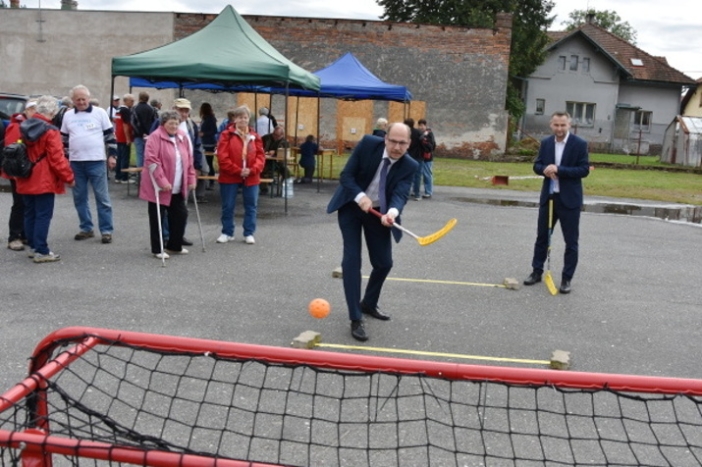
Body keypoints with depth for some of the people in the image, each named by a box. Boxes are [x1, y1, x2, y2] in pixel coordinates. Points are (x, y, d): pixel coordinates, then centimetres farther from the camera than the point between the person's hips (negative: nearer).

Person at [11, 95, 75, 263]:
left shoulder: (23, 127, 8)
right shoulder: (50, 131, -16)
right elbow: (57, 159, -18)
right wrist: (68, 177, -8)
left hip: (26, 181, 8)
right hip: (44, 181, -8)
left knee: (30, 214, 14)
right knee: (43, 215, -3)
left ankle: (33, 247, 23)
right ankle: (41, 251, -2)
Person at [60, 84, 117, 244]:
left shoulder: (100, 112, -1)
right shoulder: (68, 115, 9)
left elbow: (110, 135, 2)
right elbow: (64, 138, 16)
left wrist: (112, 155, -3)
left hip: (96, 161, -4)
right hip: (75, 162, 4)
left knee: (102, 197, -2)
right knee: (79, 197, 9)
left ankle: (106, 230, 2)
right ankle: (86, 228, 19)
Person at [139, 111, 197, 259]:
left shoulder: (183, 137, 8)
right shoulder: (155, 137, -12)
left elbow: (189, 160, 12)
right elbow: (151, 160, -20)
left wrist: (191, 179, 5)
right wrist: (162, 181, -24)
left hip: (178, 188, 6)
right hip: (158, 187, -6)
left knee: (181, 215, 10)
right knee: (157, 218, 3)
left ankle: (175, 246, 25)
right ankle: (157, 249, 14)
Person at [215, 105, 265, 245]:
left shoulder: (255, 137, 7)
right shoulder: (226, 135, -4)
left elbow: (260, 156, 4)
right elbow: (222, 157, -11)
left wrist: (252, 170, -13)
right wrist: (237, 171, -15)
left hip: (251, 178, 3)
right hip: (229, 177, -3)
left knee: (251, 206, 7)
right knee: (228, 206, 6)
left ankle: (249, 233, 18)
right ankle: (227, 233, 19)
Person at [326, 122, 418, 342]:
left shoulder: (409, 166, -16)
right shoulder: (368, 143, -19)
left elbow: (400, 194, -27)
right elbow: (346, 175, -18)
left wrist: (392, 213, -49)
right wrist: (360, 197, -35)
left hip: (378, 213, 3)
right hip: (351, 207, -2)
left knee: (384, 262, 6)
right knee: (352, 259, -11)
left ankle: (368, 304, 33)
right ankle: (356, 318, -6)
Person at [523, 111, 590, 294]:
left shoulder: (580, 144, -9)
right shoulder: (545, 142, 6)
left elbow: (584, 170, -14)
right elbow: (537, 165, 8)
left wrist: (559, 170, -22)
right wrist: (545, 169, -15)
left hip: (569, 199, -4)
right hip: (548, 196, 4)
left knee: (571, 241, 2)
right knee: (542, 236, 13)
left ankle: (566, 279, 11)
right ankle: (537, 271, 26)